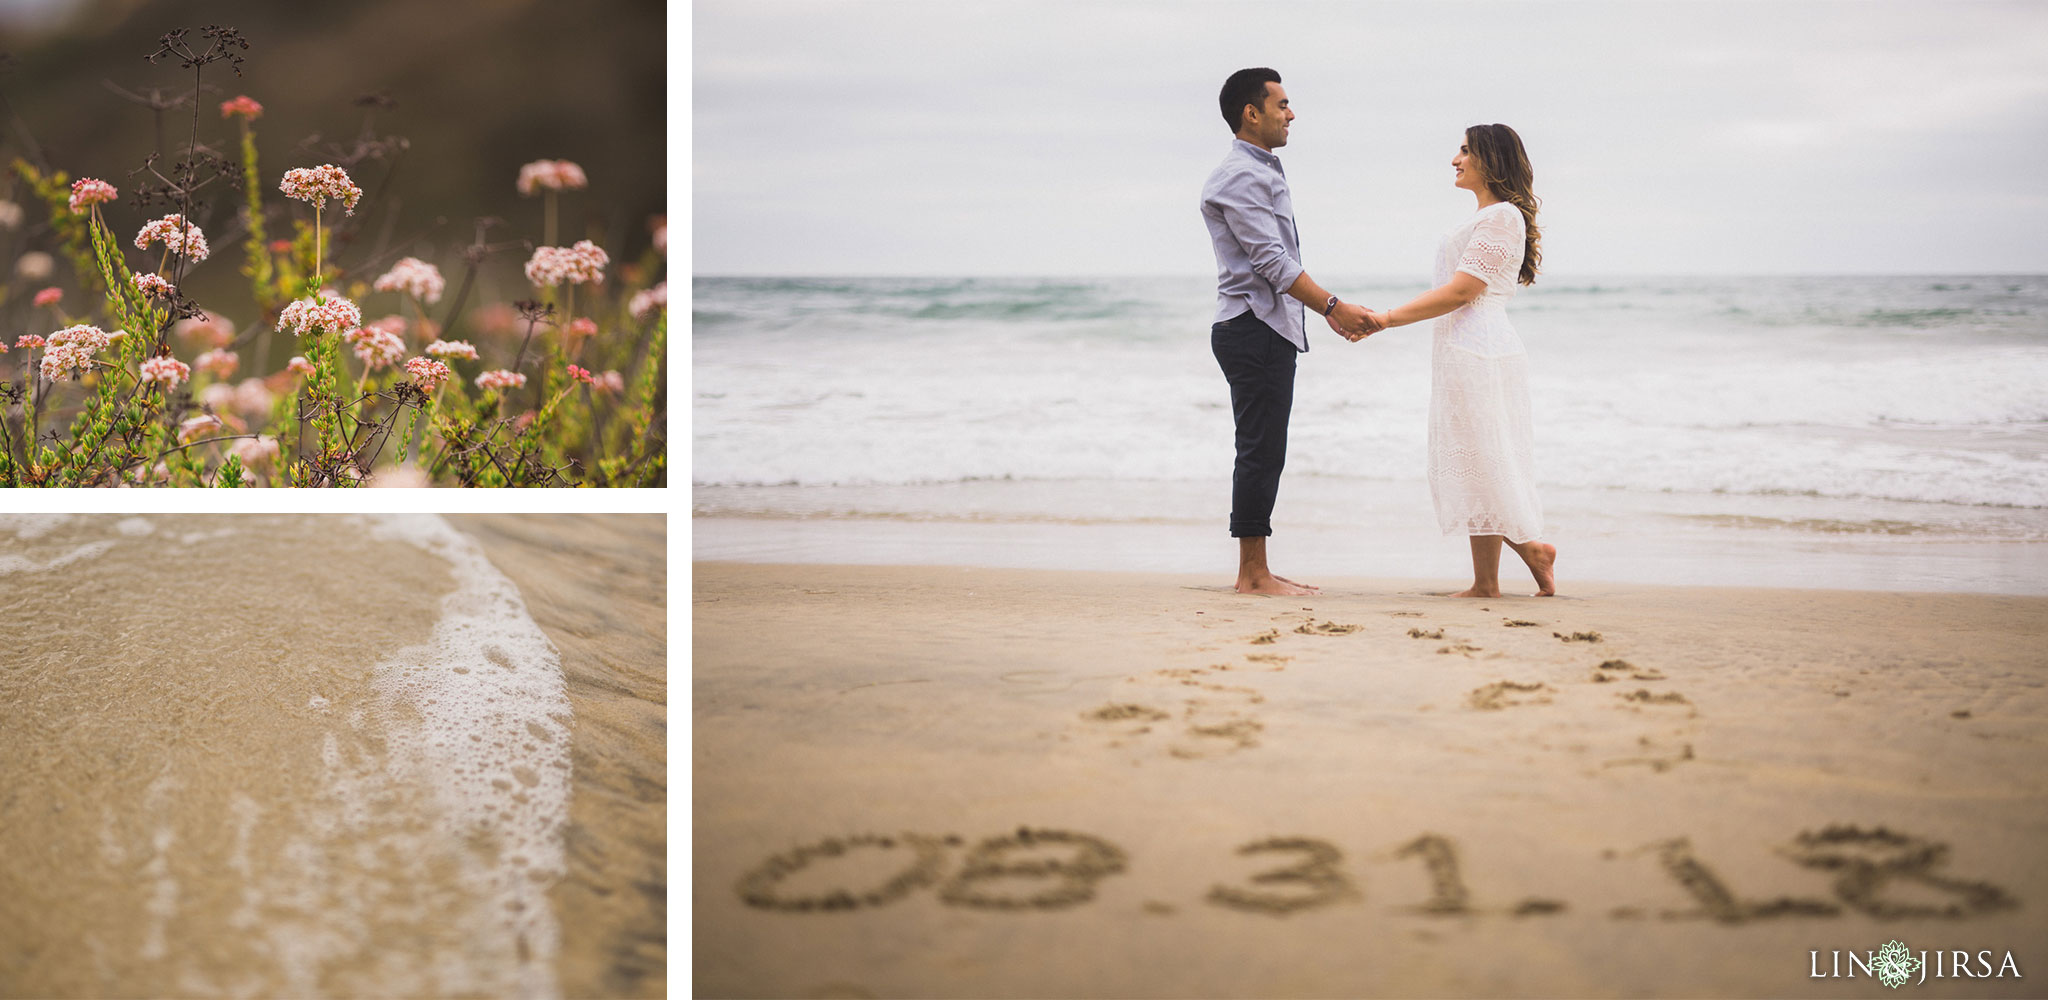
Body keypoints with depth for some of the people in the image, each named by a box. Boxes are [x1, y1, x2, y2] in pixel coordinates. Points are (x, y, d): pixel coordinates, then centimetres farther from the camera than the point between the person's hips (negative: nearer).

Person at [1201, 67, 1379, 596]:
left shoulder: (1265, 173, 21)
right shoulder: (1240, 177, -12)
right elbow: (1271, 261, -19)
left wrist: (1326, 307, 19)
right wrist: (1333, 305, -18)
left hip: (1272, 328, 10)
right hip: (1252, 328, -10)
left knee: (1265, 451, 11)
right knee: (1261, 449, -9)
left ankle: (1256, 571, 15)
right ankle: (1253, 574, -5)